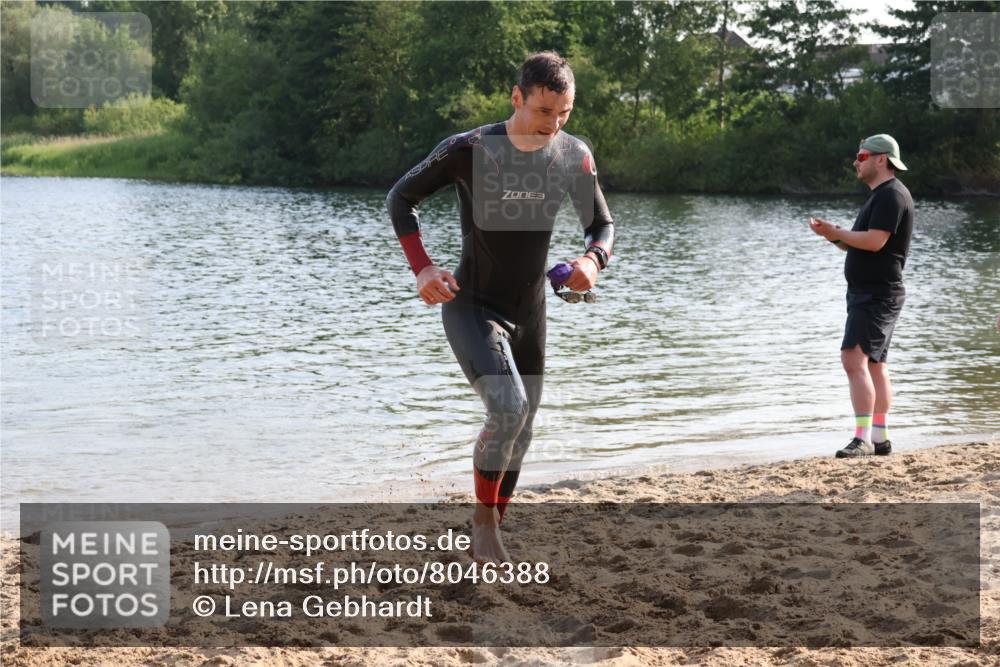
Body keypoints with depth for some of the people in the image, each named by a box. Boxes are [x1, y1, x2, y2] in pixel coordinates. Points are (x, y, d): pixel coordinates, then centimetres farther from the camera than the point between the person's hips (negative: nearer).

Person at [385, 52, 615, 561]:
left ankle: (489, 537, 29)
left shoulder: (574, 157, -6)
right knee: (508, 408, -26)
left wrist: (592, 260, -16)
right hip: (470, 306, -5)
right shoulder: (468, 151, -18)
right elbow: (400, 199, -5)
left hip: (529, 314, 5)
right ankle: (484, 519, -6)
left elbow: (602, 224, 7)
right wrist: (422, 269, -17)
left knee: (518, 434, 11)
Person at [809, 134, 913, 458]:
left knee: (854, 358, -19)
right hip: (867, 294, 11)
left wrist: (836, 233, -15)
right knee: (875, 365, 12)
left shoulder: (891, 194, -14)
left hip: (878, 295, -11)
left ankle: (863, 438, -22)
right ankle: (880, 438, 17)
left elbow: (875, 241, -24)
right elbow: (858, 245, 21)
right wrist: (833, 234, 4)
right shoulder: (879, 195, 20)